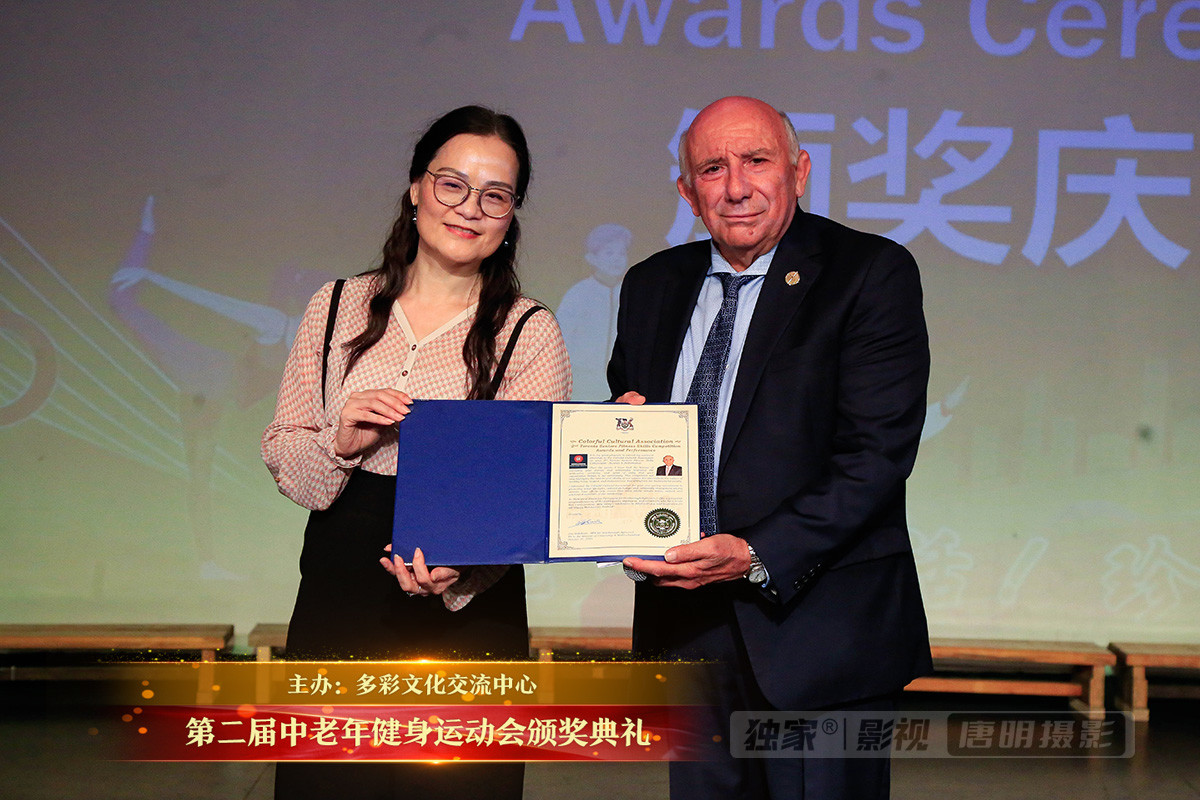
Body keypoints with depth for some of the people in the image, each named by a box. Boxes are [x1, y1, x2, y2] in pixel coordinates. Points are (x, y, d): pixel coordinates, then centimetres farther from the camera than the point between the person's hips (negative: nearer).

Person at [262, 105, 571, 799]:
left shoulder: (530, 333, -3)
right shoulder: (338, 308, 5)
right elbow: (282, 457, 8)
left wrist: (460, 567, -29)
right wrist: (341, 443, -13)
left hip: (466, 618, -2)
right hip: (335, 605, 2)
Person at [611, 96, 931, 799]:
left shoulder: (872, 274, -6)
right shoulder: (652, 287, 11)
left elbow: (877, 453, -14)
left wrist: (757, 556, -22)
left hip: (820, 633, -4)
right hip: (686, 631, 5)